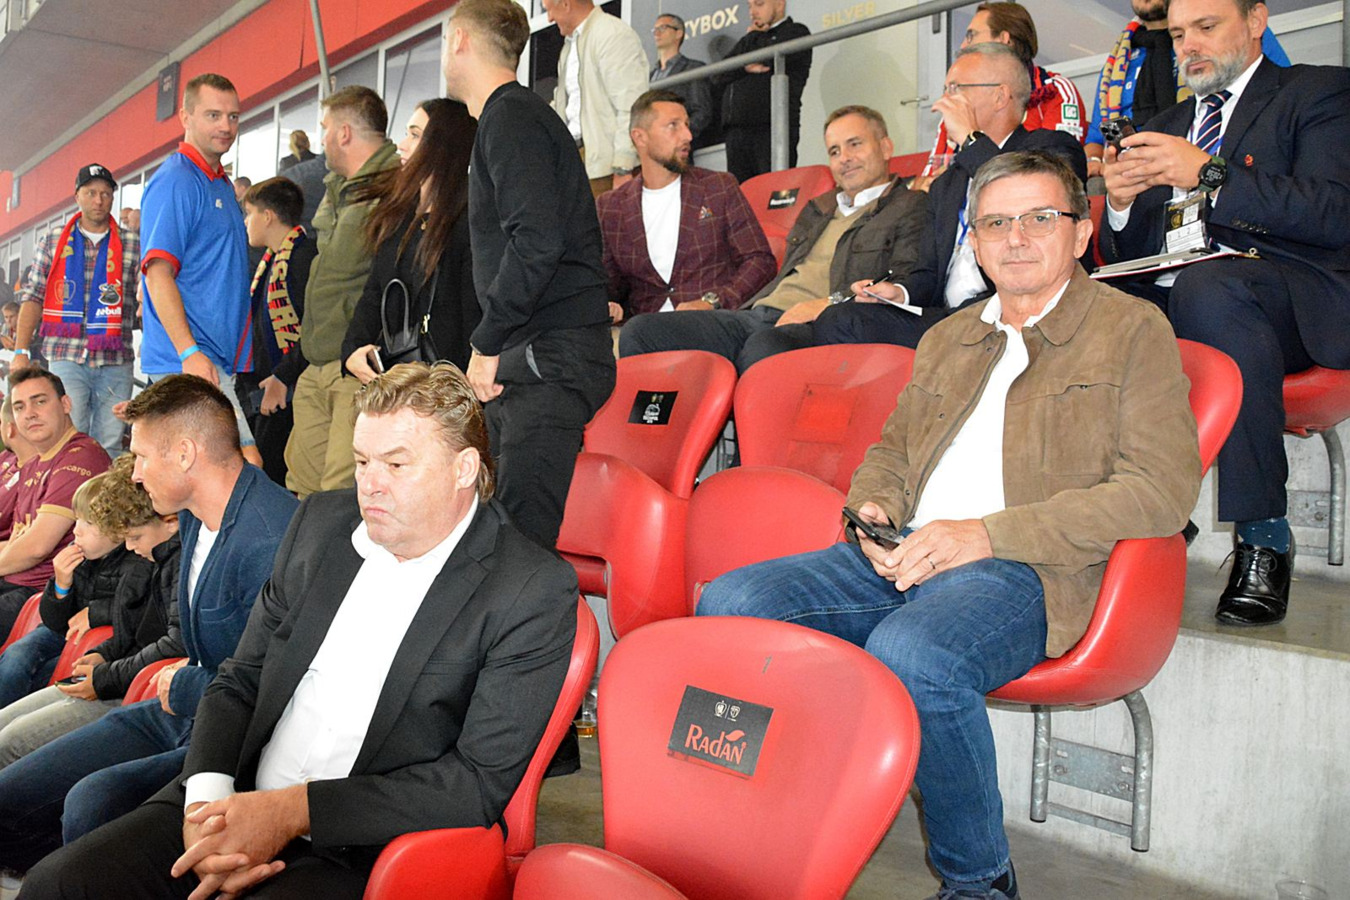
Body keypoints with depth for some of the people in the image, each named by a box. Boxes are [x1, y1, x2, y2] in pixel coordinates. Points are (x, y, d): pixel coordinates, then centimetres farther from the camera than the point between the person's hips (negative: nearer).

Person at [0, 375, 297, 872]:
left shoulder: (272, 541, -26)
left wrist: (181, 686, -7)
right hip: (180, 711, 10)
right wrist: (186, 681, 10)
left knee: (94, 803, -30)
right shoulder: (193, 516, 8)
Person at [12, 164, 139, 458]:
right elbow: (32, 297, 9)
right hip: (67, 357, 0)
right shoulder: (54, 241, 11)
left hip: (116, 361, 0)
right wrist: (21, 351, 1)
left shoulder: (132, 243, 8)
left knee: (109, 448, 2)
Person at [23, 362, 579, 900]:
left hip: (362, 854, -5)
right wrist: (207, 799, -8)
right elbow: (240, 680, 11)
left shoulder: (533, 593, -13)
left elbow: (482, 781, -15)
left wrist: (293, 810, -18)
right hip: (236, 802, 6)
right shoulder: (321, 522, 7)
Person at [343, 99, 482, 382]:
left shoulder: (471, 223, -9)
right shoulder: (398, 218, 16)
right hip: (387, 376, 7)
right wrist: (353, 349, -1)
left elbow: (475, 315, -14)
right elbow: (374, 292, 16)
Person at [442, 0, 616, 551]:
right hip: (524, 356, 10)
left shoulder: (510, 118, -8)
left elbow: (537, 242, -22)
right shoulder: (506, 117, 23)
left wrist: (487, 343, -15)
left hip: (551, 356, -10)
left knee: (524, 527, -12)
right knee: (496, 515, 9)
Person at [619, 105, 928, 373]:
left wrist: (830, 303, -17)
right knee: (639, 332, -12)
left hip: (815, 328, -7)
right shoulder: (816, 209, 33)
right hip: (757, 313, 7)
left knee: (765, 346, -44)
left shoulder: (913, 209, 9)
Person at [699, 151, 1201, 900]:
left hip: (1023, 569, -5)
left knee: (911, 656, -37)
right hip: (901, 556, 6)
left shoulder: (1133, 329, 6)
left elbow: (1162, 488, -6)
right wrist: (871, 506, 3)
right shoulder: (946, 339, 25)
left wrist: (986, 534, -14)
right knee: (729, 603, -17)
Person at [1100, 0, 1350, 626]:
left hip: (1292, 305, -5)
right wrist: (1121, 204, -1)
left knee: (1206, 287, -38)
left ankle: (1263, 540, -29)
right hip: (1173, 301, 5)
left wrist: (1209, 175, -14)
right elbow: (1128, 253, 21)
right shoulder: (1164, 127, 28)